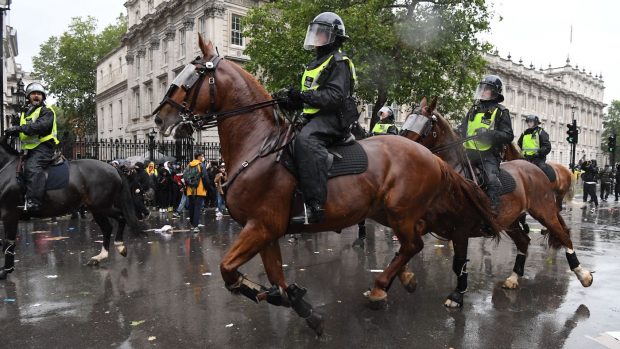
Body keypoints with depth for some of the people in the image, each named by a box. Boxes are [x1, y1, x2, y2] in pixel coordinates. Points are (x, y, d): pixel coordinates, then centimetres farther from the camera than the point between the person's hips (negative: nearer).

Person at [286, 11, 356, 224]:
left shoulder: (338, 62, -4)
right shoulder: (317, 63, 27)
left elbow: (336, 96, -18)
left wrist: (305, 96, -25)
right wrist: (297, 98, 8)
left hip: (331, 118, -11)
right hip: (314, 117, 11)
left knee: (305, 140, -37)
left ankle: (315, 205, -43)